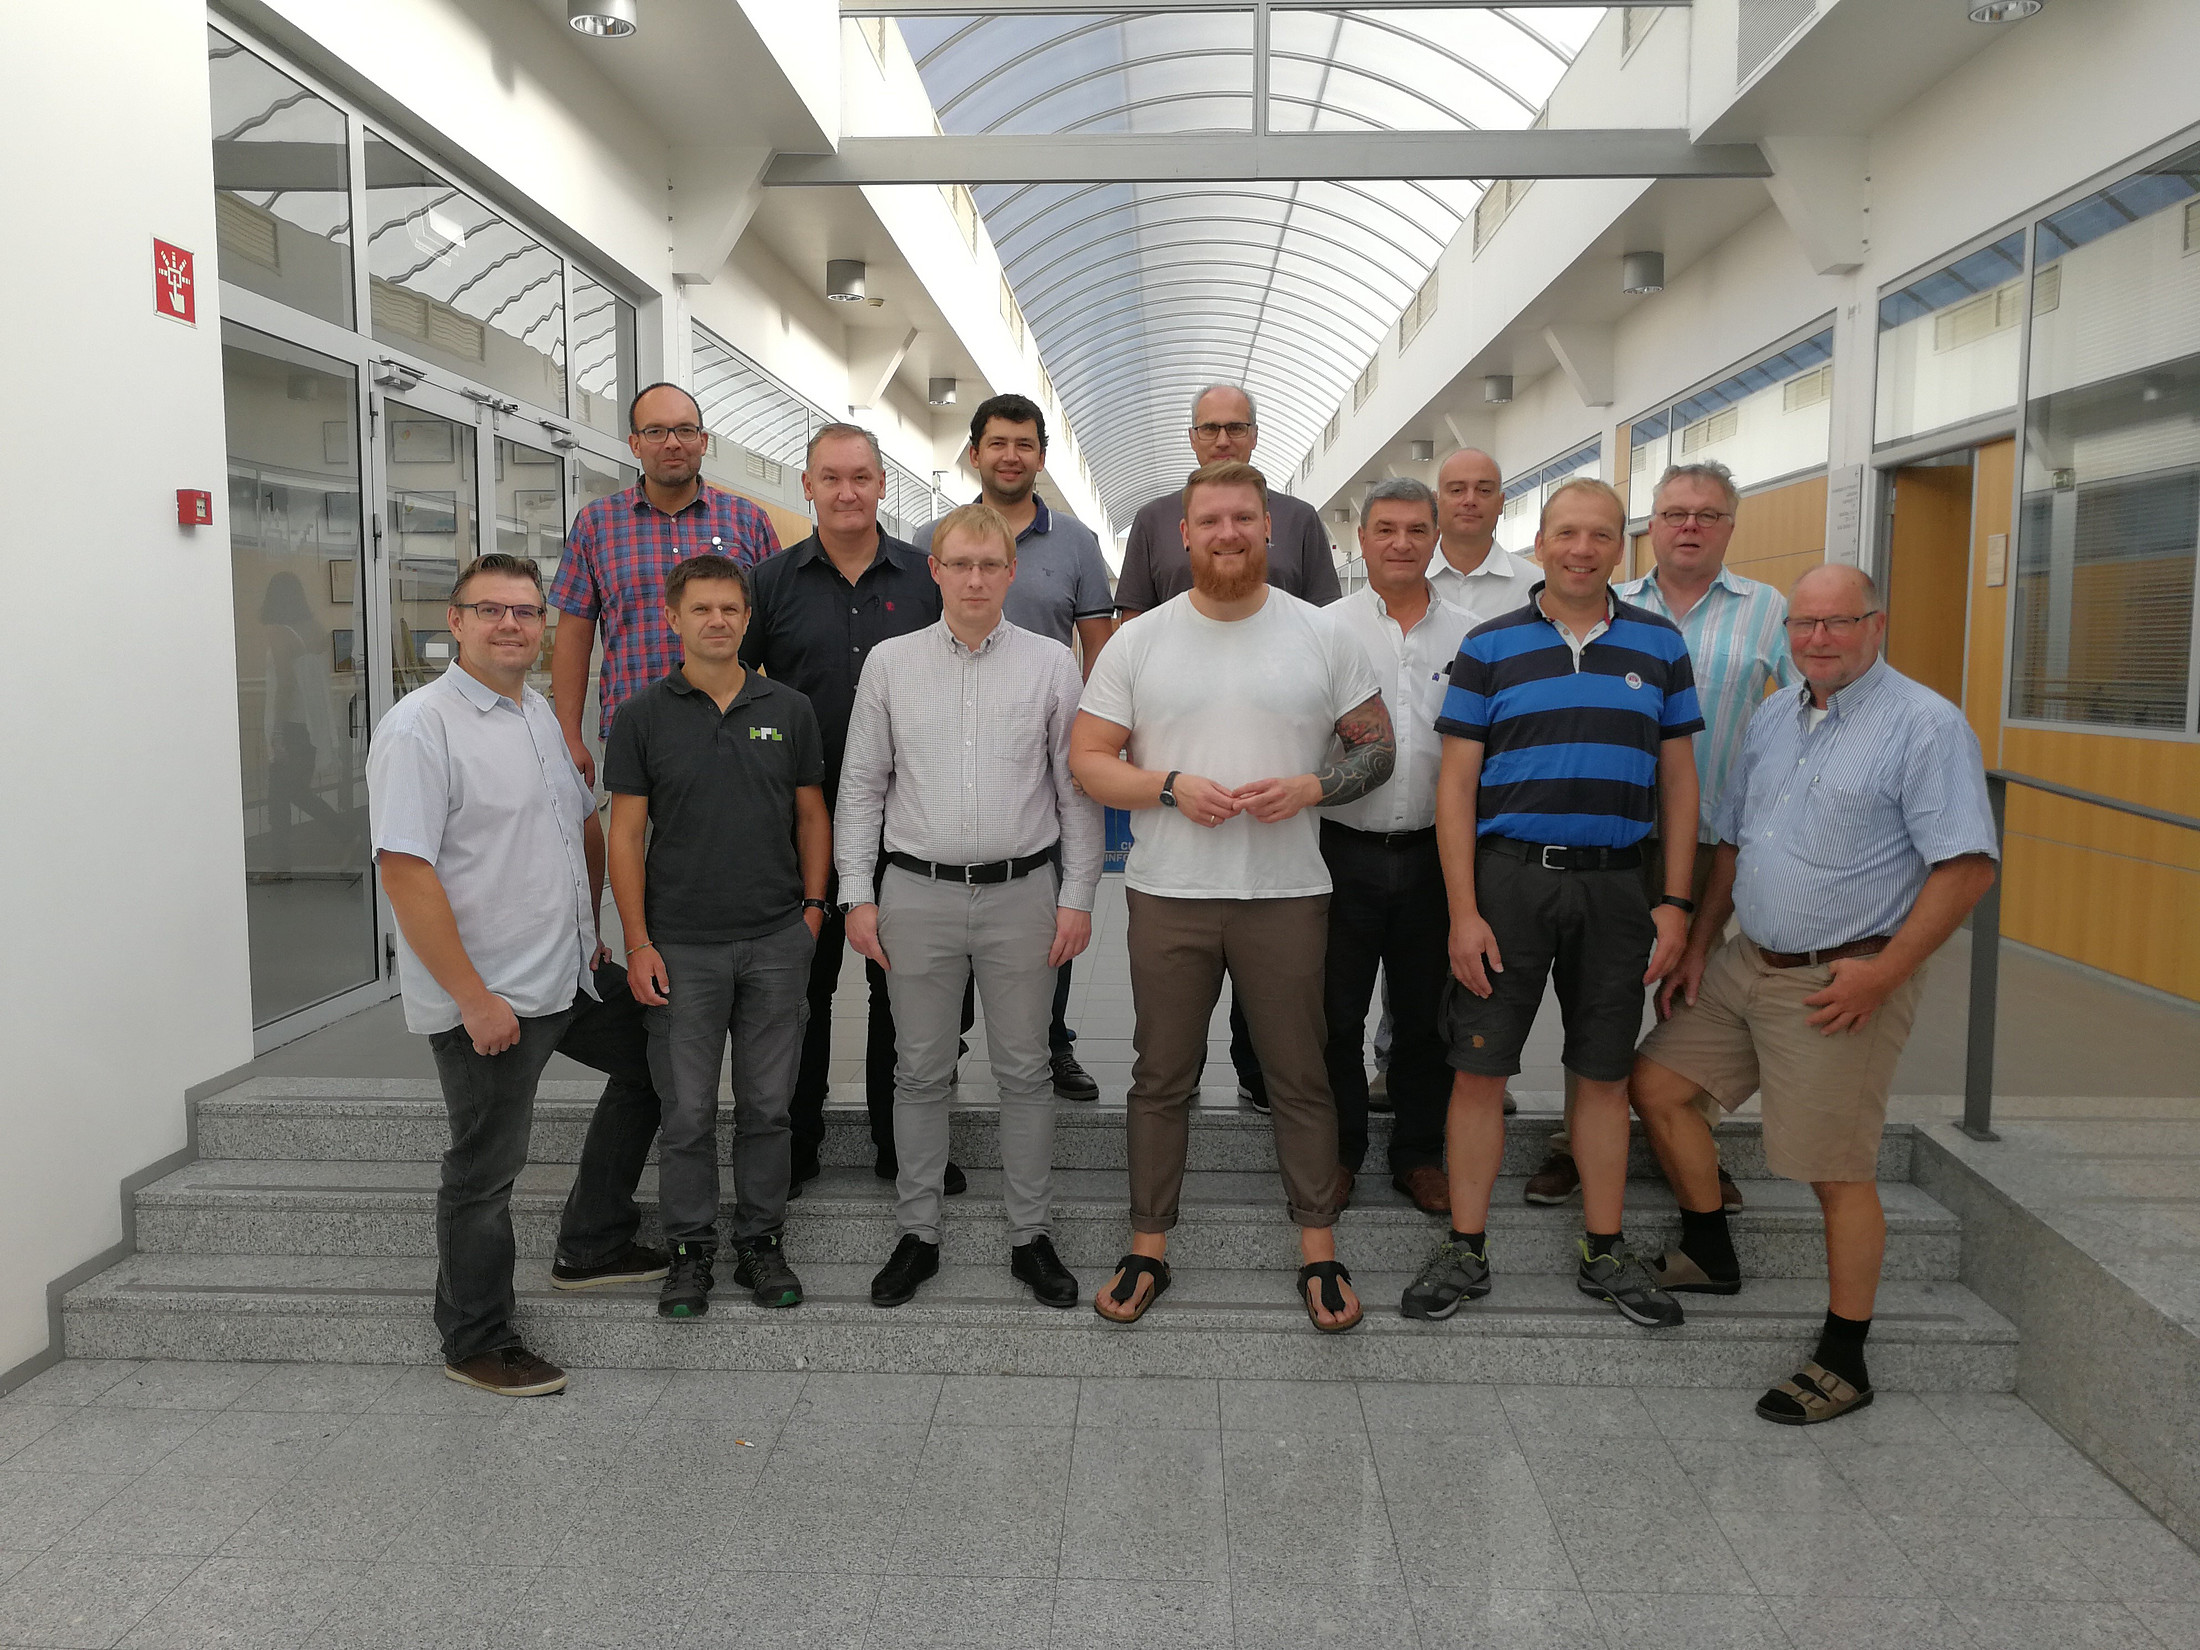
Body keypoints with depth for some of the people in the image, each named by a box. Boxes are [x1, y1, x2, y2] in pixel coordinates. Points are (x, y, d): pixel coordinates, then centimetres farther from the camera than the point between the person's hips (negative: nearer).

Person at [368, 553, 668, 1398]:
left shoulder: (542, 715, 10)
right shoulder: (420, 727, -16)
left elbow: (584, 823, 23)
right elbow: (405, 873, -22)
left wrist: (588, 931, 17)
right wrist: (473, 997, -23)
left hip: (572, 977, 9)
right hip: (488, 997, -9)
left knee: (654, 1058, 20)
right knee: (485, 1171, 4)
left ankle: (591, 1247, 31)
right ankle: (477, 1344, 23)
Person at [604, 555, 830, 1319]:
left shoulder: (789, 709, 4)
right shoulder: (644, 716, -1)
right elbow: (626, 833, -1)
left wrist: (813, 906, 3)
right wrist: (638, 944, -6)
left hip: (778, 942, 2)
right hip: (683, 947, -1)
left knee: (767, 1106, 10)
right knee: (688, 1112, 6)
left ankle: (761, 1243, 24)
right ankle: (691, 1250, 22)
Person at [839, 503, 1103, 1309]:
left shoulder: (1051, 663, 1)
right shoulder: (890, 663, 4)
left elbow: (1077, 788, 3)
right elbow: (862, 785, 6)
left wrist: (1078, 896, -1)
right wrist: (858, 896, 2)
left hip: (1022, 891, -1)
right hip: (918, 890, 1)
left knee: (1024, 1070, 8)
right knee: (920, 1072, 10)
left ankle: (1031, 1235, 22)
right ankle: (917, 1234, 24)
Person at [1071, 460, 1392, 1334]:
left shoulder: (1322, 636, 3)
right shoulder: (1138, 640, 3)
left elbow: (1377, 747, 6)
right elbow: (1087, 758, 1)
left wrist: (1308, 787, -12)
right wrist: (1172, 786, -15)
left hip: (1287, 893, 0)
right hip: (1167, 894, 1)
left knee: (1301, 1079, 8)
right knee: (1162, 1078, 10)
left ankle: (1319, 1252, 23)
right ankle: (1148, 1249, 24)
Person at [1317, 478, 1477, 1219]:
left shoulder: (1469, 636, 6)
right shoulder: (1326, 629, 0)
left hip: (1434, 852, 2)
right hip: (1345, 851, -2)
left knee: (1426, 1013, 12)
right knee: (1335, 1013, 7)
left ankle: (1419, 1155, 27)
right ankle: (1338, 1151, 25)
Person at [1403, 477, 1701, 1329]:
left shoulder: (1658, 645, 8)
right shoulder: (1489, 646, 2)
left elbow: (1677, 778, 10)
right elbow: (1457, 784, -1)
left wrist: (1674, 900, 3)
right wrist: (1463, 913, -8)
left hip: (1614, 883, 2)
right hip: (1508, 875, -2)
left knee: (1605, 1073, 10)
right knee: (1479, 1066, 1)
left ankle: (1605, 1252, 24)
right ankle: (1464, 1250, 15)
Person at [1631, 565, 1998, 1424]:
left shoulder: (1925, 725, -12)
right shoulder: (1771, 719, 10)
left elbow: (1967, 865, -17)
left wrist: (1883, 972, -20)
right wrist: (1697, 944, 12)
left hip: (1842, 981, -7)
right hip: (1747, 960, 8)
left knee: (1838, 1172, -1)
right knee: (1656, 1081, 10)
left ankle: (1844, 1361, 15)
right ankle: (1709, 1253, 29)